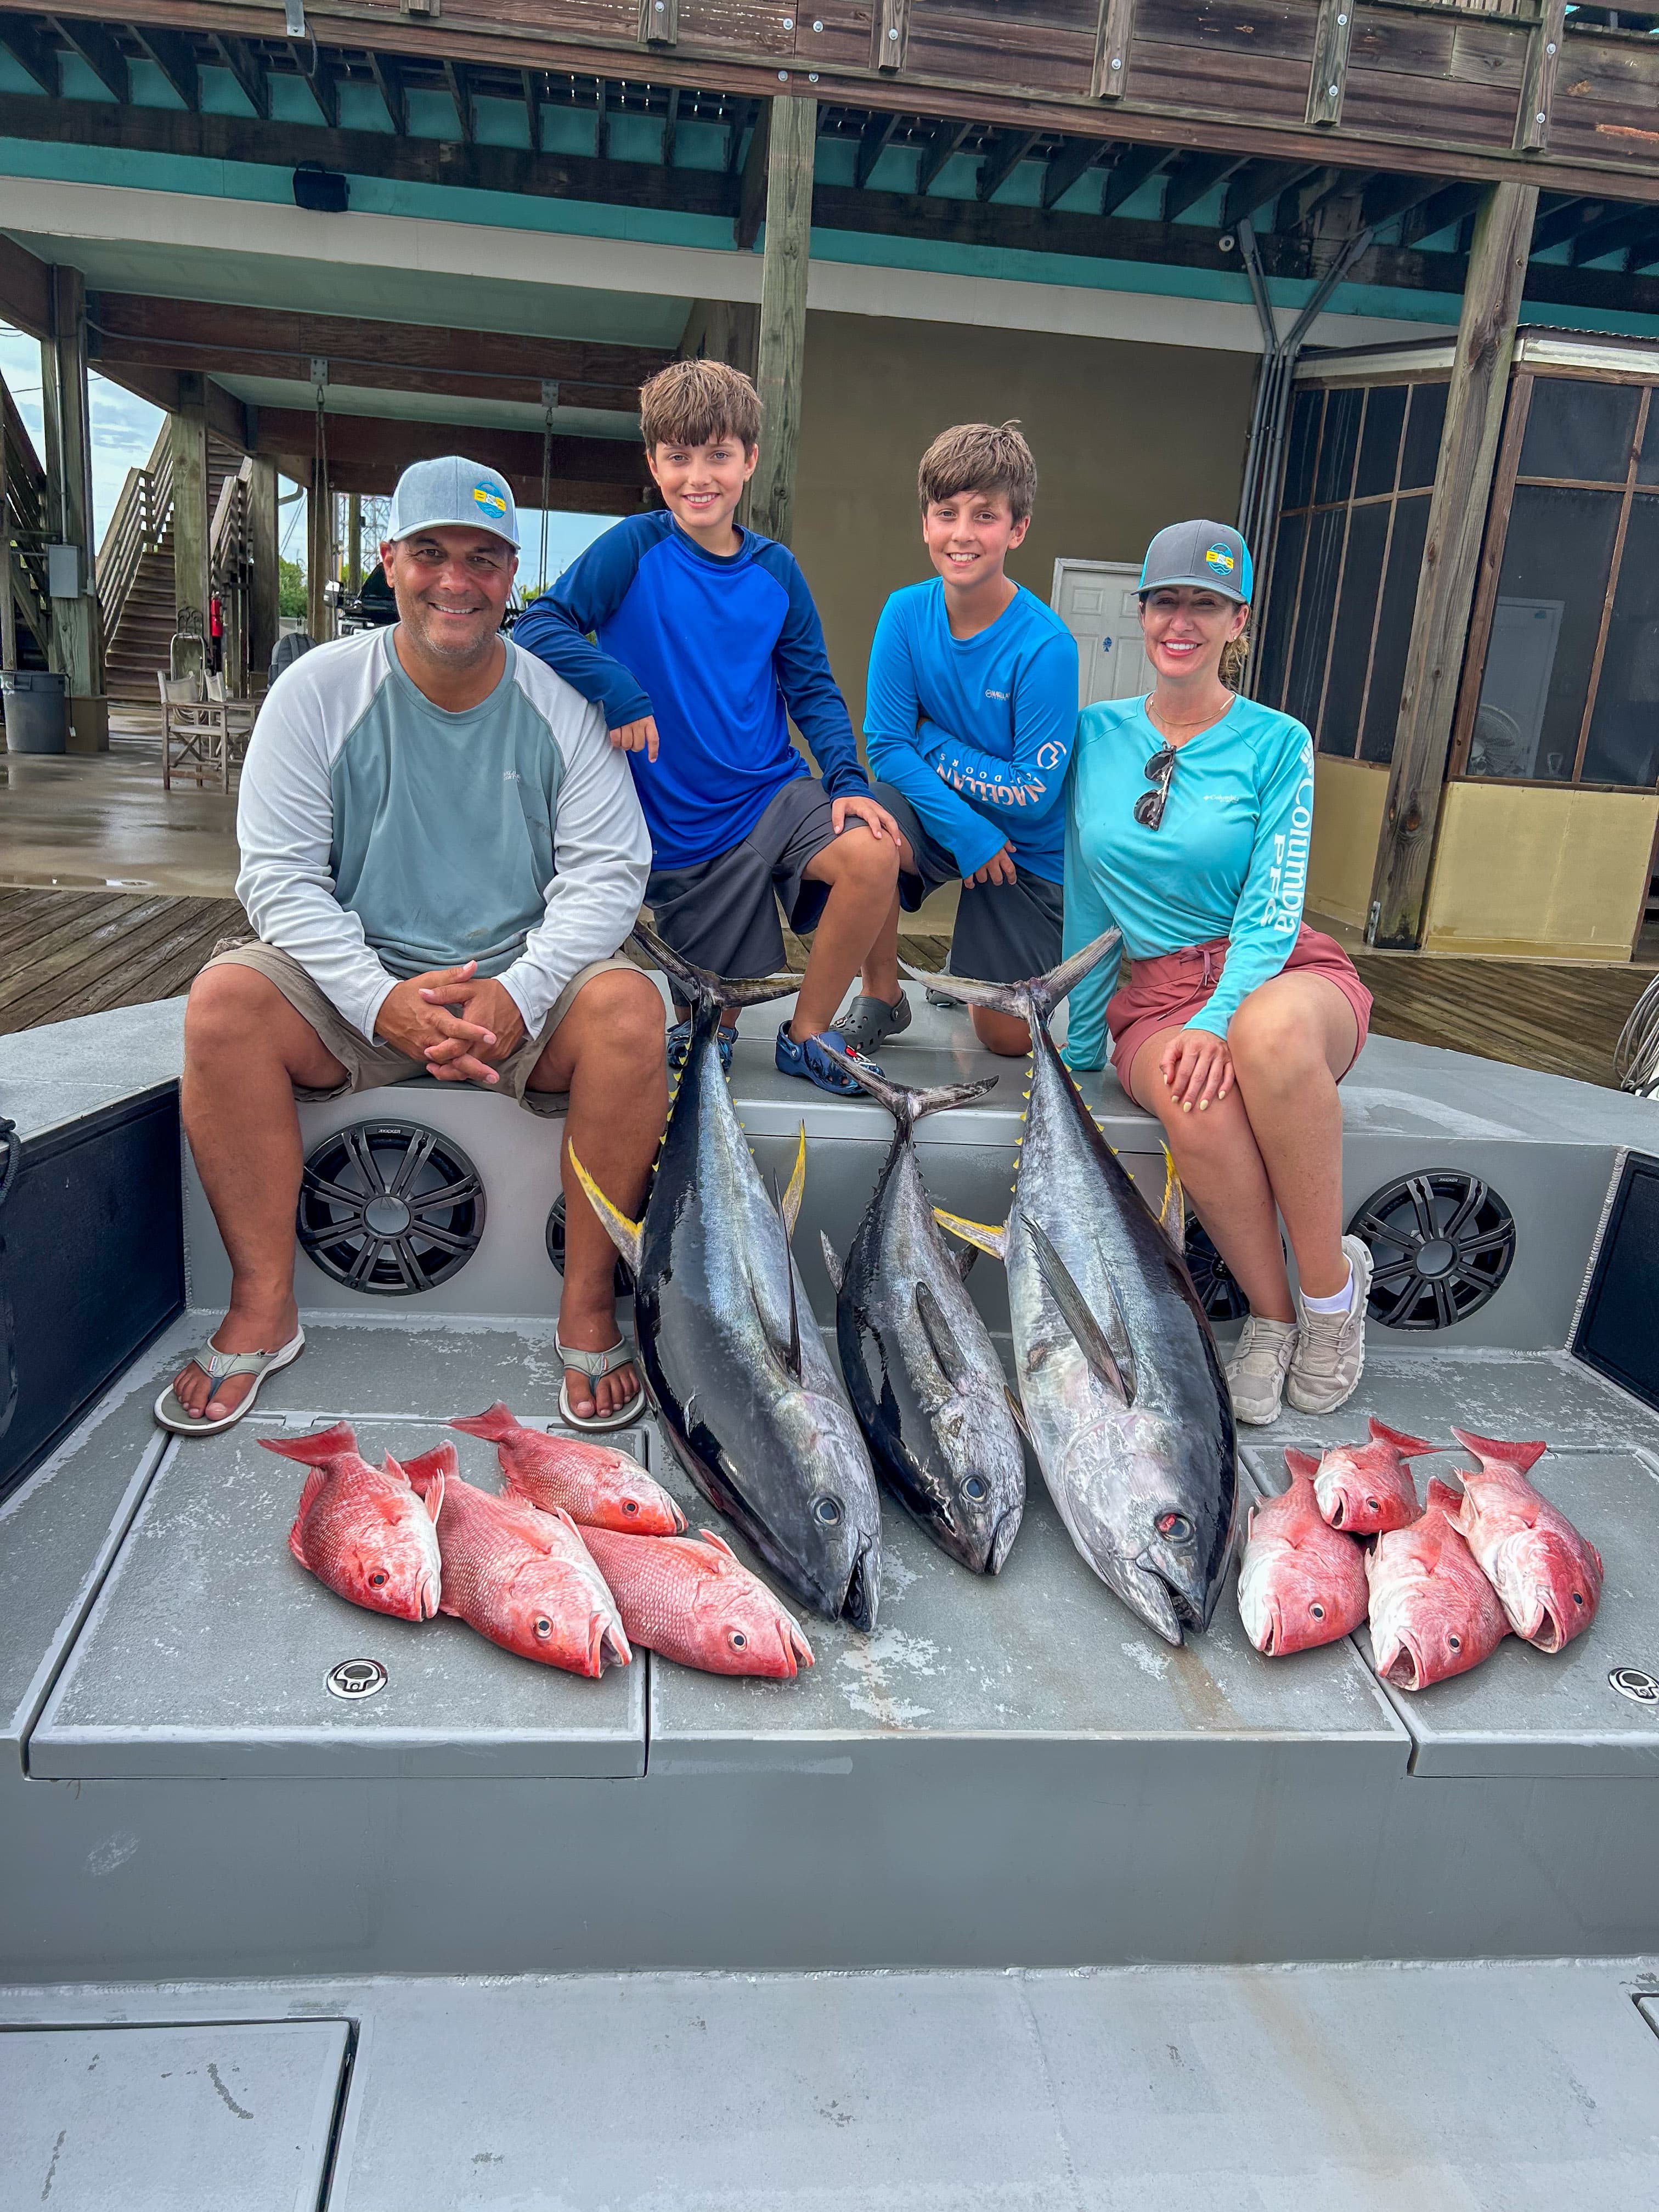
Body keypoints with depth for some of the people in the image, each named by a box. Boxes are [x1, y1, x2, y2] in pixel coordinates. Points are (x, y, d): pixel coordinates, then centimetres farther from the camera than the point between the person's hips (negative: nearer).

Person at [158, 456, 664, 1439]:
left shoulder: (561, 704, -1)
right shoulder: (322, 688, -2)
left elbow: (606, 873, -6)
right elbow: (279, 874, -6)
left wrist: (518, 993, -23)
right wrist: (381, 1000, -23)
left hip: (522, 989, 0)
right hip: (352, 989, 1)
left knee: (631, 1007, -29)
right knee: (225, 998, -26)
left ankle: (589, 1309, -17)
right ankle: (263, 1308, -12)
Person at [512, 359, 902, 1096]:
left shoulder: (775, 569, 4)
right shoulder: (634, 548, -6)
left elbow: (813, 690, 5)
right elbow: (537, 627, -13)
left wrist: (847, 779, -11)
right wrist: (618, 690, -28)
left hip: (772, 794, 2)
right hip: (679, 824, -2)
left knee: (870, 851, -27)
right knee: (718, 1009, 2)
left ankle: (808, 1033, -7)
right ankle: (697, 1027, 43)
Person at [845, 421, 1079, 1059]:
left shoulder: (1046, 646, -21)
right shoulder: (906, 613, -12)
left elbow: (1034, 793, -19)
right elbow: (887, 747, -13)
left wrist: (931, 742, -16)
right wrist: (965, 830, -23)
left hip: (1028, 850, -2)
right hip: (937, 816, 2)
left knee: (1008, 1037, -3)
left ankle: (977, 951, 34)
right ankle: (880, 998, -9)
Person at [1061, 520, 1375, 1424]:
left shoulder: (1276, 743, 2)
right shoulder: (1095, 732, 10)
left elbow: (1272, 907, -7)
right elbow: (1085, 900, 11)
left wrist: (1221, 1017, -25)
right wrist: (1081, 1044, 9)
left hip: (1280, 975, -1)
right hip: (1158, 993, 1)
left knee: (1269, 1034, -40)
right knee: (1192, 1102, -37)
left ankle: (1332, 1281, -19)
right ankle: (1271, 1314, -14)